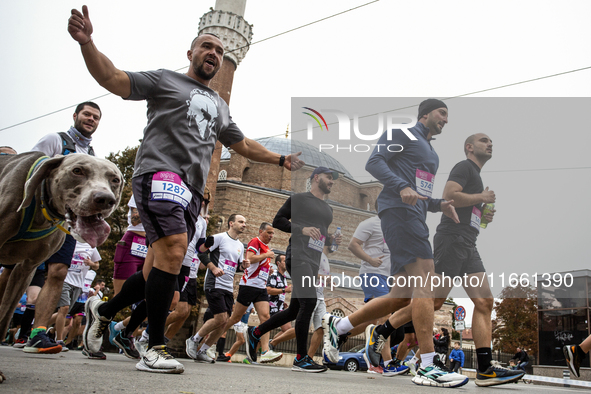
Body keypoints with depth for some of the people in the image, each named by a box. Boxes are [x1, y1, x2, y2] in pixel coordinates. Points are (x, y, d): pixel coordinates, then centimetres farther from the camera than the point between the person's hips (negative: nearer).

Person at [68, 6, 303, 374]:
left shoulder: (219, 105, 29)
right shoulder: (166, 80, 11)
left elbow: (242, 144, 38)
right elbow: (112, 79, 0)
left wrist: (281, 159, 33)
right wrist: (86, 42, -16)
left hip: (192, 192, 7)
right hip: (161, 174, -7)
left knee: (158, 268, 3)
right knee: (173, 250, -24)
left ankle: (103, 311, 26)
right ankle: (155, 350, -19)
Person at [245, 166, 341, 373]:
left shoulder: (327, 209, 25)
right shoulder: (299, 198, 3)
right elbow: (278, 220, -1)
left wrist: (332, 240, 10)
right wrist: (302, 229, -15)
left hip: (314, 262, 8)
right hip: (298, 256, -8)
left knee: (294, 310, 8)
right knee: (309, 302, -19)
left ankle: (255, 333, 26)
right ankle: (301, 359, -12)